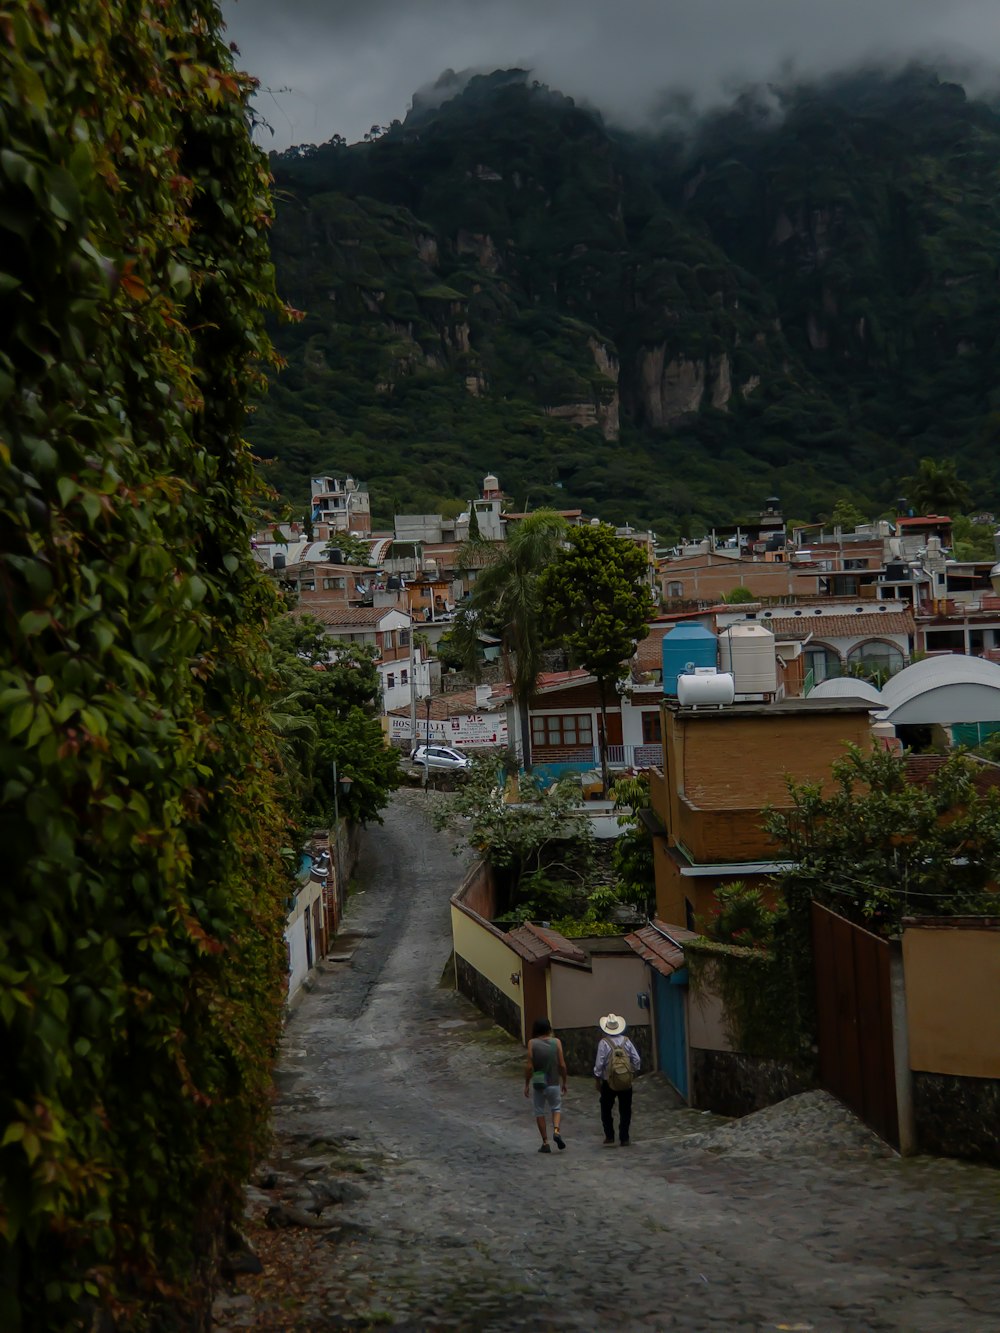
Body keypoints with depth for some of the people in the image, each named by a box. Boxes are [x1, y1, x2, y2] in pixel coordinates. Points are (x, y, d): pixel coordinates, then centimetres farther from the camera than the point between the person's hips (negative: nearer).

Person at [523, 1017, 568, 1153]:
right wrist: (564, 1082, 8)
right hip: (553, 1083, 1)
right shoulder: (556, 1042, -5)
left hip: (538, 1083, -1)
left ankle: (545, 1143, 10)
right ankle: (556, 1130, -9)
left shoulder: (532, 1043, -8)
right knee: (556, 1108, 17)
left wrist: (526, 1084, 0)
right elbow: (562, 1065, -5)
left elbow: (529, 1066, -10)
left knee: (540, 1111, 11)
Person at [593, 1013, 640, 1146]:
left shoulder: (604, 1043, -11)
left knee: (606, 1110, 12)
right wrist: (633, 1072, 13)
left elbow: (599, 1063, -11)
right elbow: (636, 1059, -1)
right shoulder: (626, 1041, -1)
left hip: (609, 1082, -2)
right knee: (625, 1110, 11)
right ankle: (624, 1138, 11)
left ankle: (609, 1138, 7)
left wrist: (598, 1079, -1)